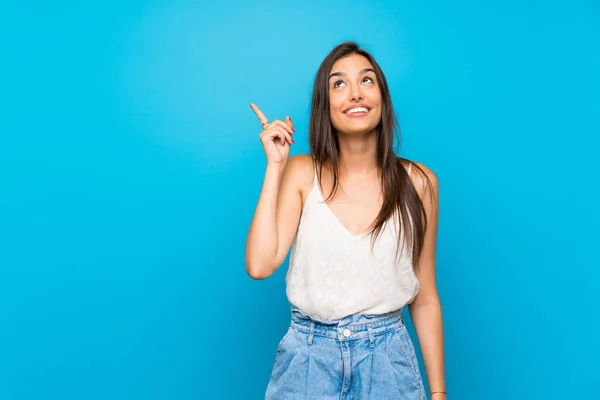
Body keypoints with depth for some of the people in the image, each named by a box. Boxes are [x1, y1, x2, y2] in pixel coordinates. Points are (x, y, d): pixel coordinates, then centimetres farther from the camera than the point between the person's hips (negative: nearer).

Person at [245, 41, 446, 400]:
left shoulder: (418, 182, -4)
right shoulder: (301, 173, -5)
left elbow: (425, 298, 1)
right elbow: (259, 266, -17)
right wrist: (274, 166, -14)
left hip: (387, 358, 1)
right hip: (308, 356, 0)